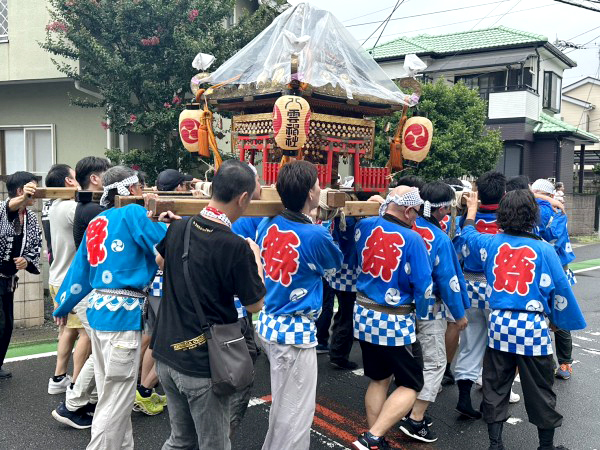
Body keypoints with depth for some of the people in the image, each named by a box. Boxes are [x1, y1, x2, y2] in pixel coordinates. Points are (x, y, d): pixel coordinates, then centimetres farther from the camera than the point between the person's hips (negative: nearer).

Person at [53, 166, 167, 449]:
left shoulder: (96, 222, 15)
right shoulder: (132, 213, -7)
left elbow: (79, 270, 19)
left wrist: (63, 307, 30)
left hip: (100, 309, 9)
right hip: (122, 312, -9)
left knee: (112, 392, 17)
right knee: (117, 397, -1)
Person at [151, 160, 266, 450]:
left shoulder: (177, 229, -1)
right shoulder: (236, 247, -22)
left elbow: (160, 260, 22)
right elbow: (255, 304, -8)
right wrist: (255, 256, 3)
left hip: (166, 353, 7)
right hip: (203, 365, -6)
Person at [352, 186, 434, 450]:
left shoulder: (365, 226, -3)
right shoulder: (412, 239, -18)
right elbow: (423, 284, -13)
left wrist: (380, 212, 25)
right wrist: (422, 315, 6)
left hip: (364, 315, 6)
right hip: (395, 321, -6)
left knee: (379, 380, 20)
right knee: (410, 385, 9)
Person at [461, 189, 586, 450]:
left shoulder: (490, 243, 1)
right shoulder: (544, 250, -8)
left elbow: (468, 233, 23)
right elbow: (560, 291, -4)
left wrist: (472, 209, 41)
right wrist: (567, 322, 11)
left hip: (499, 324, 3)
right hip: (533, 328, -3)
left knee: (495, 386, 13)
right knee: (540, 390, 12)